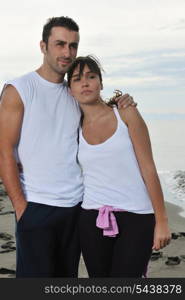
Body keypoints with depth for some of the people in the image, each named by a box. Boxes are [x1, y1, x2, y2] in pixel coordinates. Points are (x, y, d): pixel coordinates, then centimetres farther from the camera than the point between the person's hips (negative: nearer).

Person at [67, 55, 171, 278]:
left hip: (137, 217, -3)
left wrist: (161, 221, -5)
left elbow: (148, 168, -3)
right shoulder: (76, 128, 7)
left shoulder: (127, 114, -1)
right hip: (93, 219, 3)